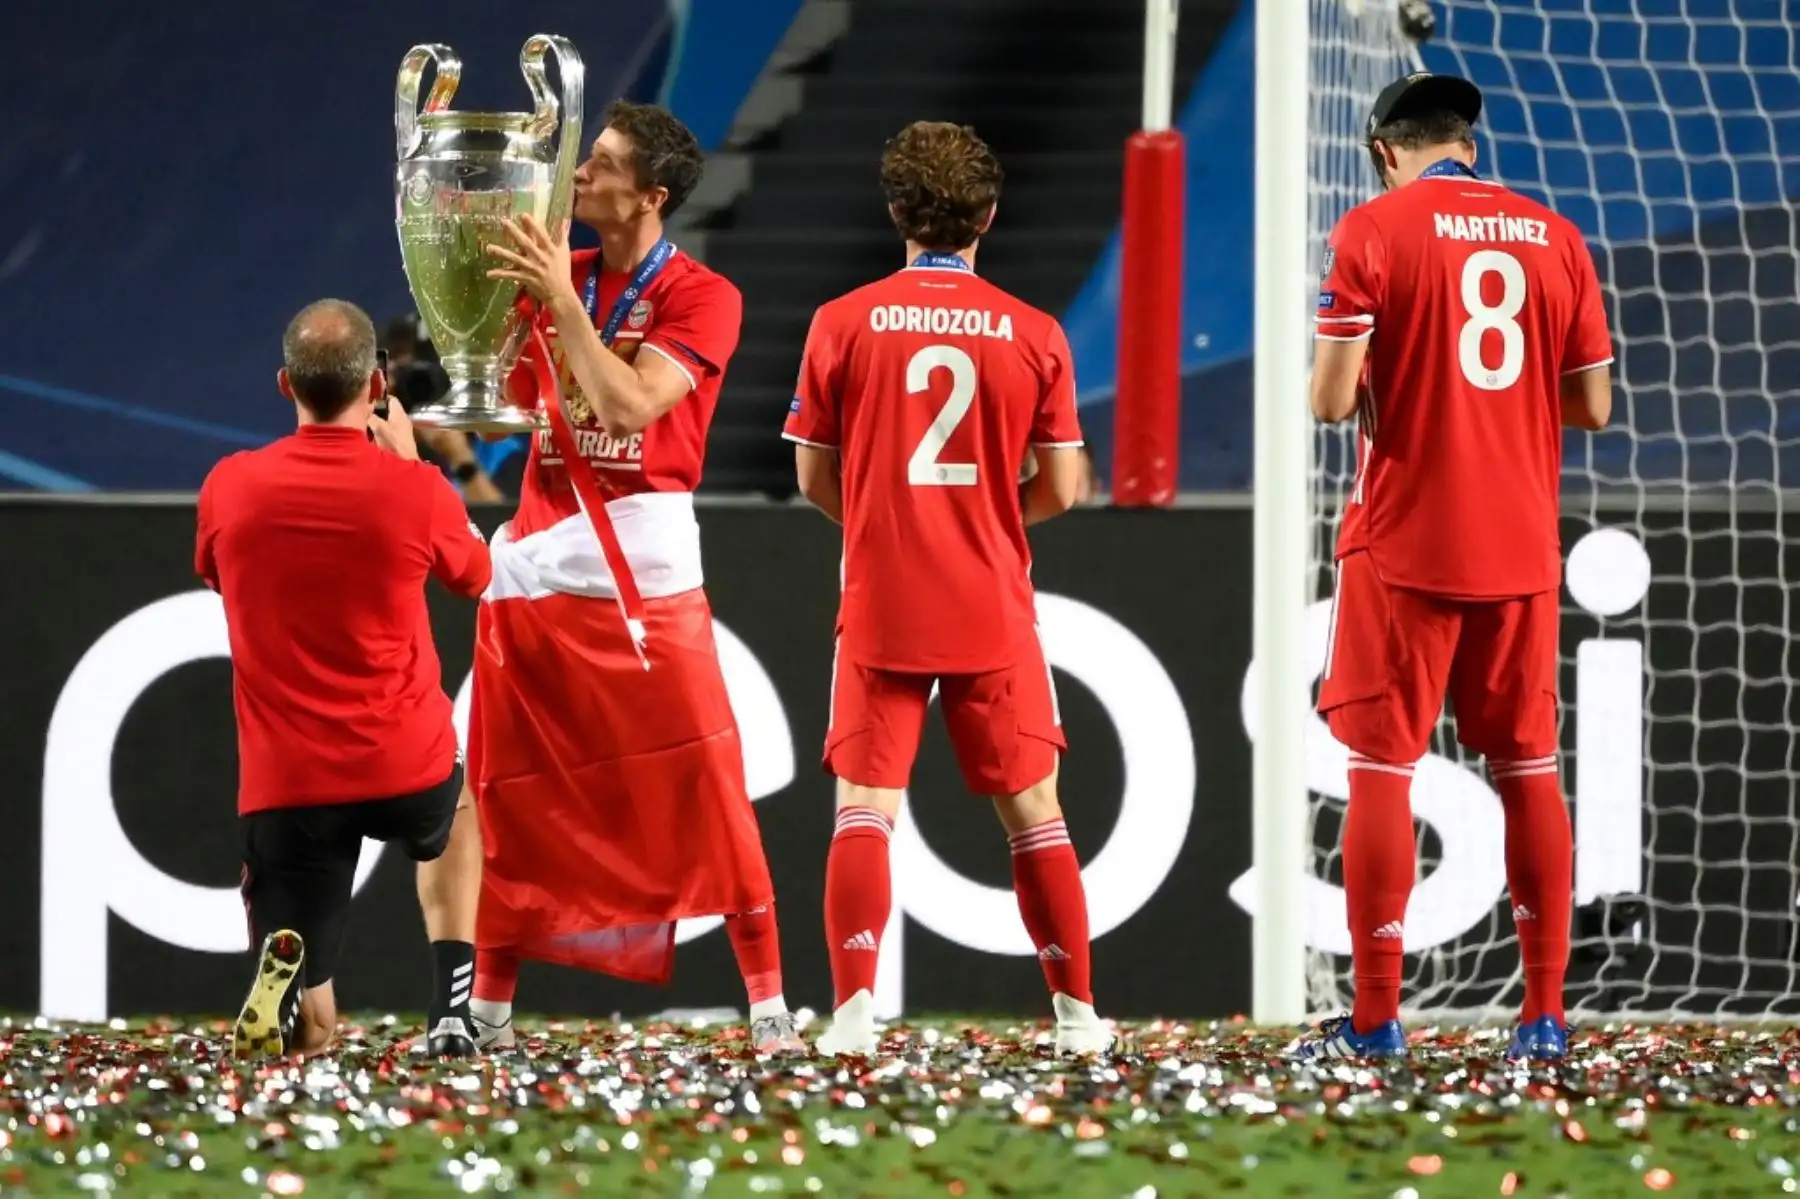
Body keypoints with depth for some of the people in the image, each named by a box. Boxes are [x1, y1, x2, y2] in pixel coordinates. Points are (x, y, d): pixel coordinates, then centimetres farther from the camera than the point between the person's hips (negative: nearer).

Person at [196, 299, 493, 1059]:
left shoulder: (228, 488, -3)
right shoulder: (413, 489, -9)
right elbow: (474, 574, 13)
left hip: (284, 788, 0)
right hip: (404, 767, 0)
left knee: (306, 1032, 9)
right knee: (455, 814, 39)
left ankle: (284, 971, -28)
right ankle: (453, 1009, 19)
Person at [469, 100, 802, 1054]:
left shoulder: (701, 298, -4)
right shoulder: (552, 275, 13)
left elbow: (630, 404, -18)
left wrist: (562, 301, -19)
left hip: (642, 563, -5)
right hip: (534, 559, 5)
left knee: (704, 783, -8)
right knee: (507, 789, 5)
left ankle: (768, 1005, -4)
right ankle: (489, 1005, 13)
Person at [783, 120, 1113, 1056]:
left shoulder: (844, 323, -3)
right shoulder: (1033, 335, -2)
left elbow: (814, 476, 2)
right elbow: (1060, 488, 1)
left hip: (881, 604, 0)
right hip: (992, 610, 1)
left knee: (864, 805, 2)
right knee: (1031, 806, 9)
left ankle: (854, 1011, -10)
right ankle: (1077, 1013, 9)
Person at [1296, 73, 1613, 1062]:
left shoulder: (1373, 231, -6)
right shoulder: (1554, 239, 6)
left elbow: (1332, 398, -12)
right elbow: (1592, 405, 7)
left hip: (1404, 544, -4)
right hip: (1520, 548, 4)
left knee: (1381, 766, 0)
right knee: (1527, 768, 10)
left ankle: (1375, 1017, -2)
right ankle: (1545, 1012, 9)